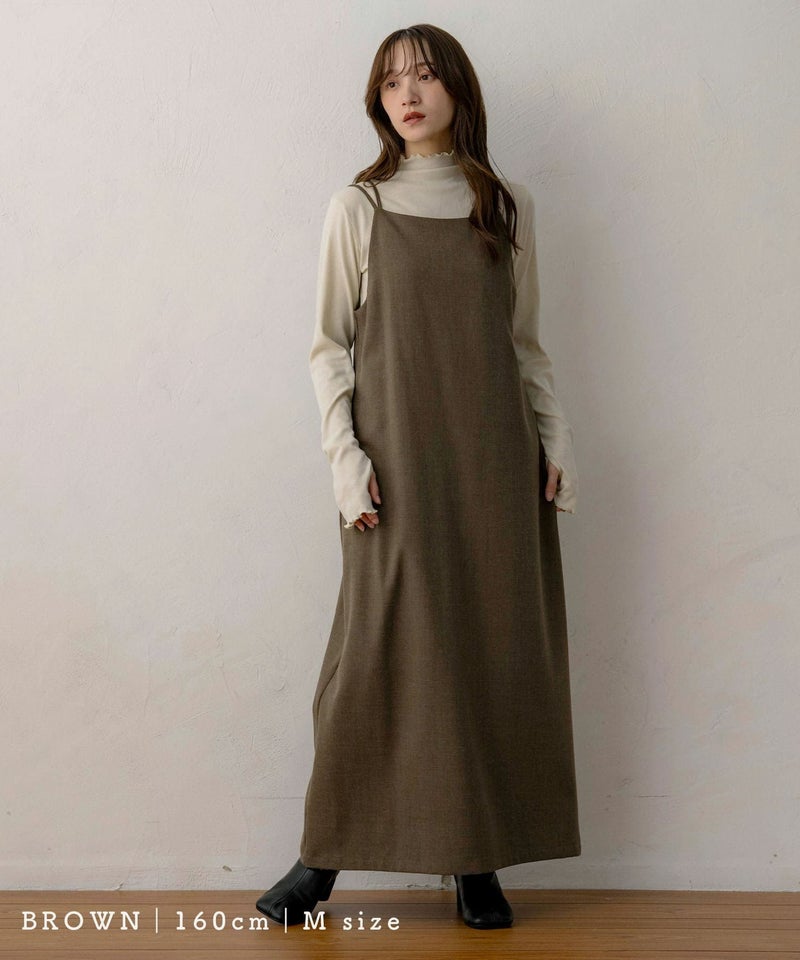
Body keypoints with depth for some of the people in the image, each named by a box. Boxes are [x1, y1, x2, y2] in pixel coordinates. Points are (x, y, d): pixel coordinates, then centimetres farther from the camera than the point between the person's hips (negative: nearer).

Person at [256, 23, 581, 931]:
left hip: (494, 455, 3)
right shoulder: (359, 206, 5)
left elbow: (524, 342, 14)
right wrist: (345, 453, -8)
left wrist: (555, 435, 4)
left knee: (495, 646, 2)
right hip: (398, 454, -2)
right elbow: (329, 343, 3)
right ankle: (326, 855, 8)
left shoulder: (509, 206, 11)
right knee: (379, 645, -3)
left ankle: (477, 858, 12)